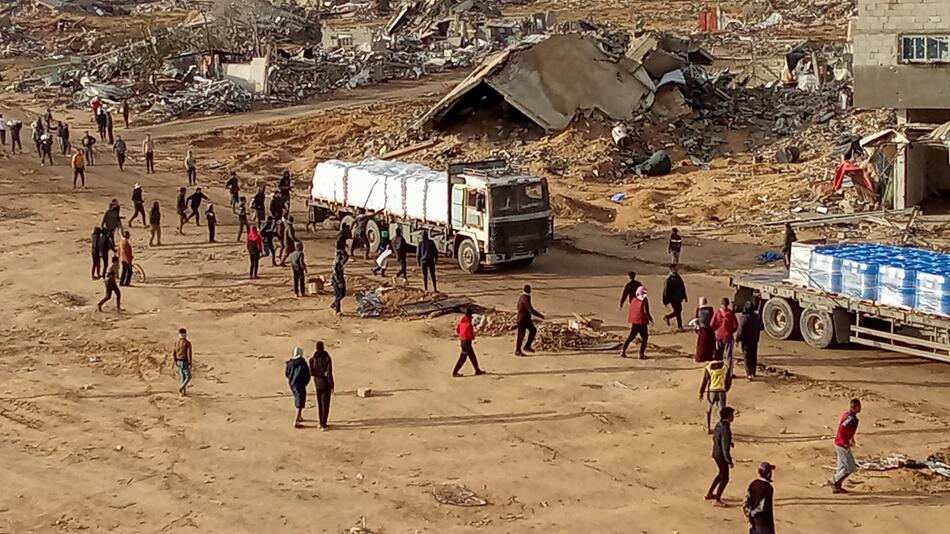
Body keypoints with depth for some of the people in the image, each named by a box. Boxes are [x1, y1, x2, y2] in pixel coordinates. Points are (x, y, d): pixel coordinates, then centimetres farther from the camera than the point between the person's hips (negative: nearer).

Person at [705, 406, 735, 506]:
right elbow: (725, 447, -27)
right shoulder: (726, 429, -28)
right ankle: (717, 499, 17)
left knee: (721, 474, 27)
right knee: (724, 479, 6)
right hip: (722, 456, -9)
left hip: (716, 454, 9)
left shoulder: (719, 424, 0)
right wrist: (730, 461, -21)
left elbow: (714, 438, 15)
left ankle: (709, 494, 36)